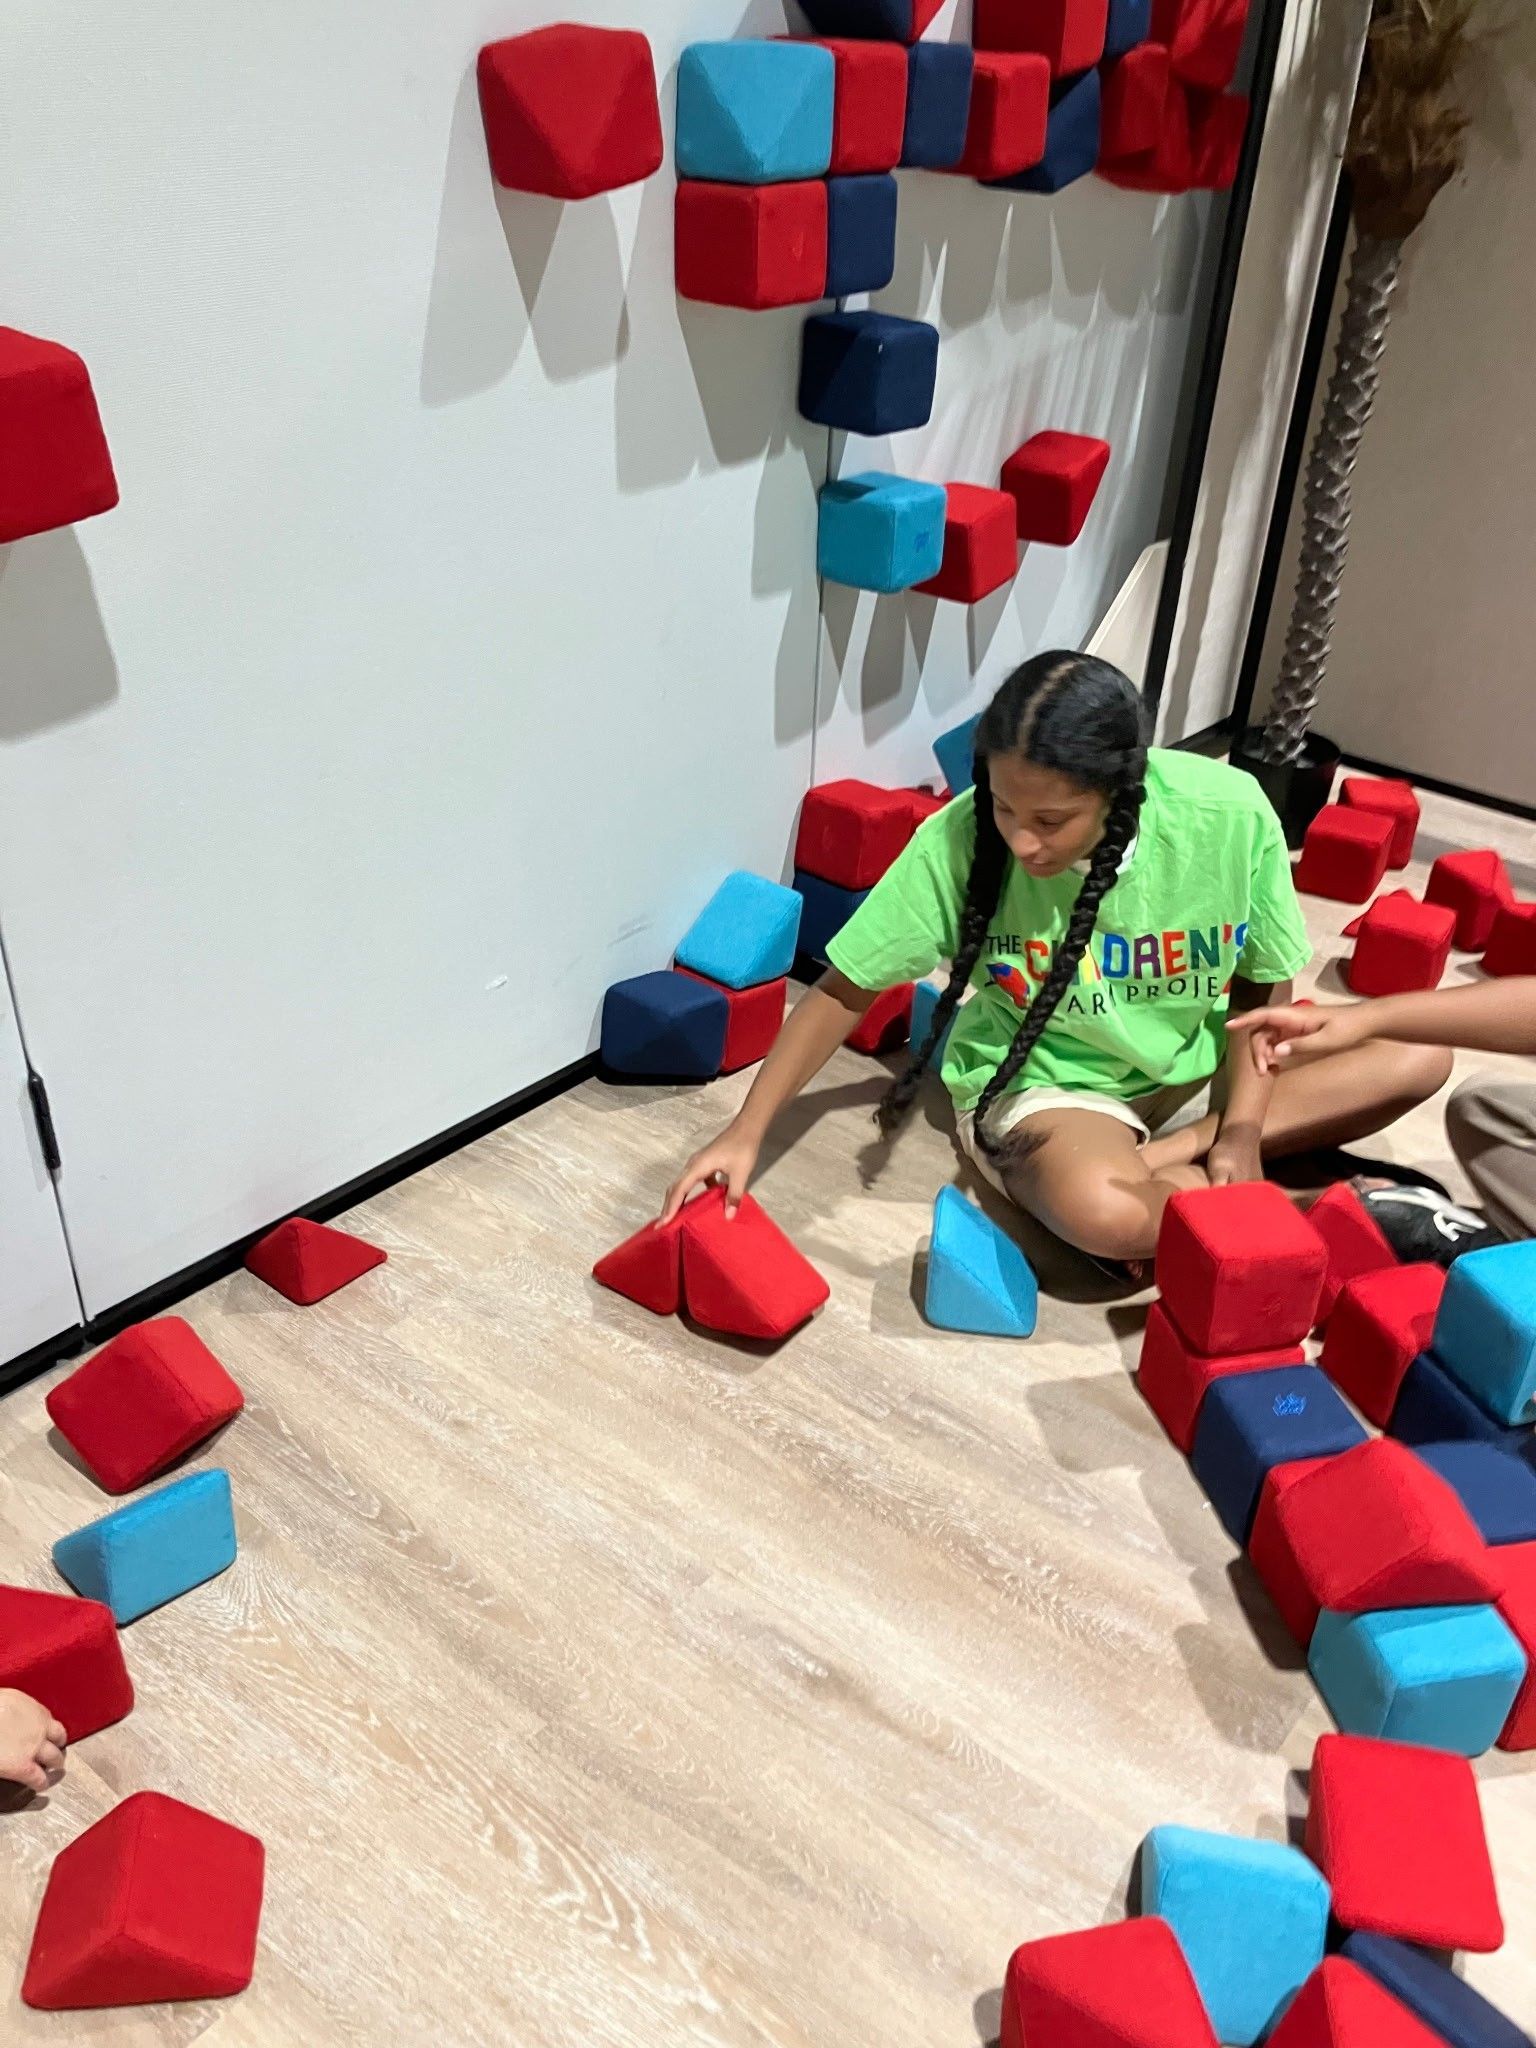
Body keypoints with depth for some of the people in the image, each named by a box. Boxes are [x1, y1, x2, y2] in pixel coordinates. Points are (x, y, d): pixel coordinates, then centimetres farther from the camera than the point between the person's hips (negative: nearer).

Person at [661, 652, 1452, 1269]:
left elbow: (1261, 987, -6)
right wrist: (747, 1132, -20)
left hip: (1194, 1069, 4)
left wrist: (1241, 1128, -17)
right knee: (1102, 1212, -37)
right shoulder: (960, 842, -25)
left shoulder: (1228, 814, -22)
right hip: (1042, 1081, -3)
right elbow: (844, 989, -15)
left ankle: (1162, 1160, -13)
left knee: (1421, 1057, -12)